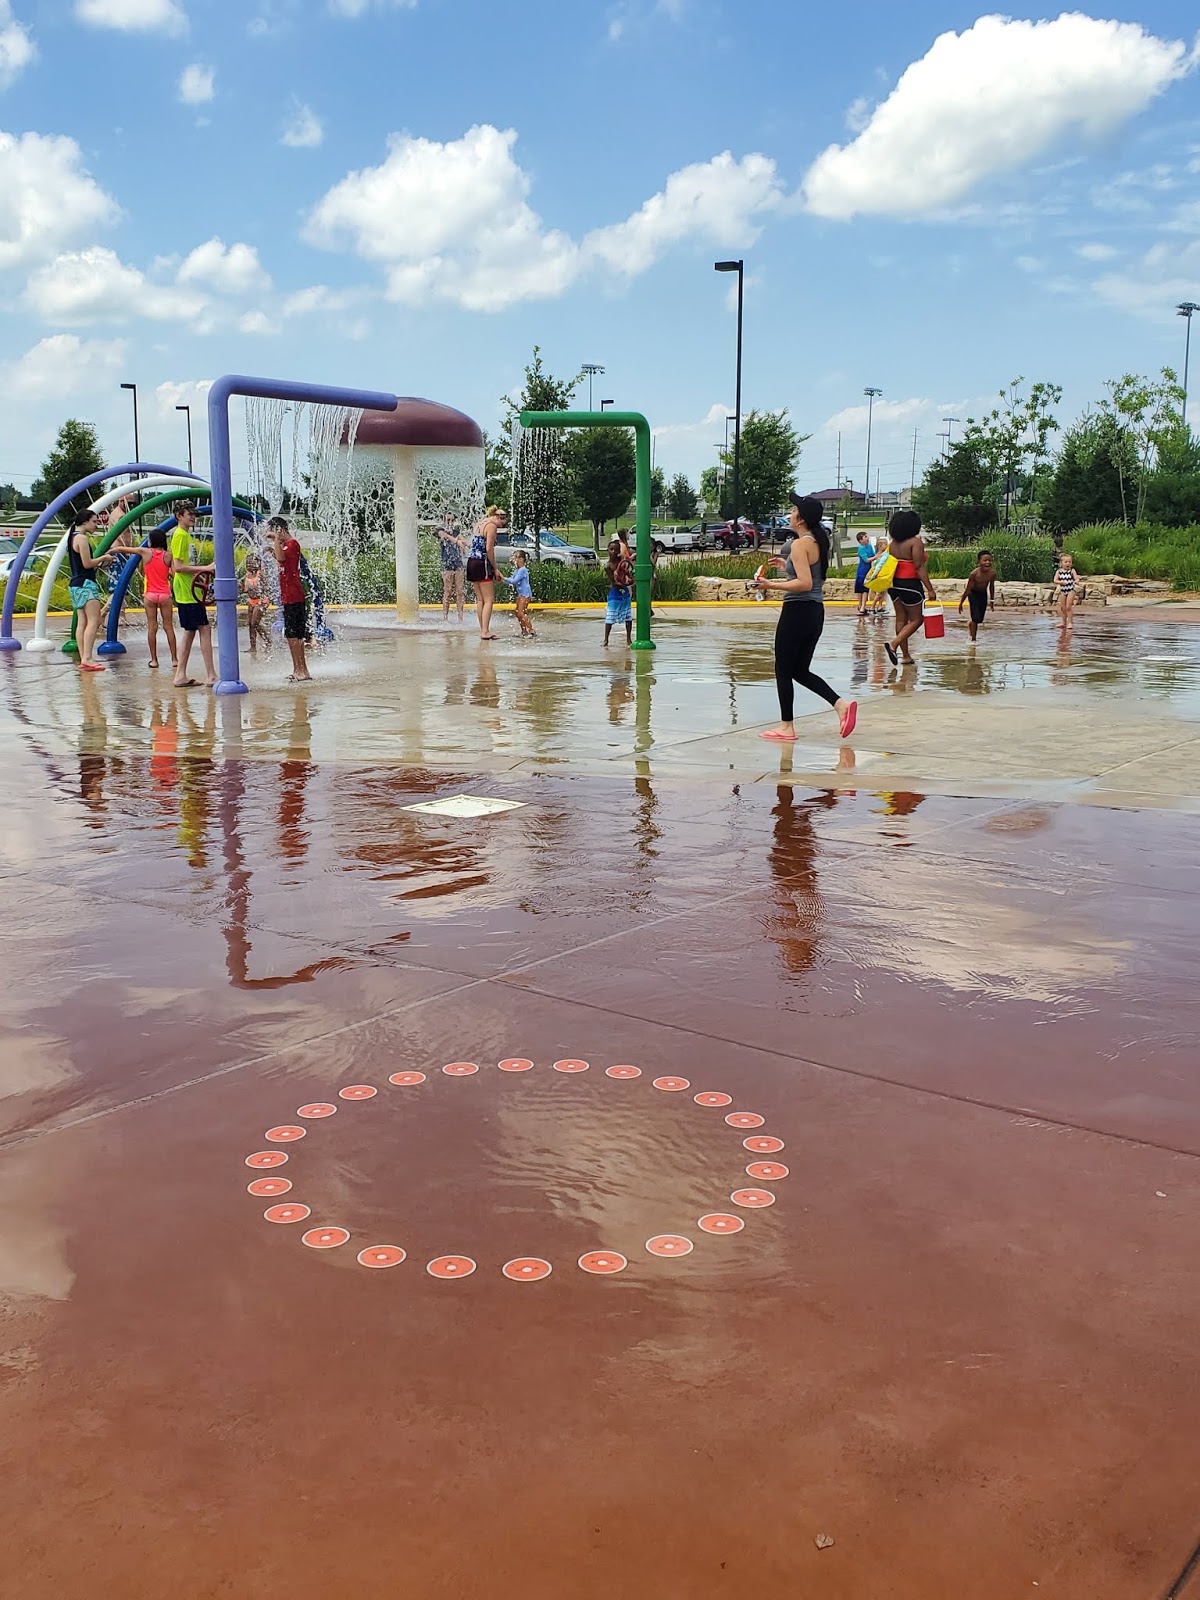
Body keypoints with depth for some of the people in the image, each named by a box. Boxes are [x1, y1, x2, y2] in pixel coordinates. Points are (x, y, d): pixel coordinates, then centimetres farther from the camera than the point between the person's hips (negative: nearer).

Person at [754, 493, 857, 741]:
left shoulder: (800, 544, -15)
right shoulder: (818, 542, 12)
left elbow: (805, 583, -23)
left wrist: (772, 585, -19)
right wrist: (787, 566, 21)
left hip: (797, 610, -9)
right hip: (815, 611, 9)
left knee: (783, 671, 3)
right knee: (801, 671, 16)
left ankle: (786, 726, 9)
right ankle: (841, 704, 1)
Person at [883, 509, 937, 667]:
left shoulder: (893, 543, 9)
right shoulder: (915, 542, -12)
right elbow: (919, 567, -17)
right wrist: (930, 589, -15)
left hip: (894, 583, 7)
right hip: (910, 584, -7)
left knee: (901, 619, 10)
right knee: (916, 619, 3)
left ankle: (905, 655, 12)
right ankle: (894, 644, -14)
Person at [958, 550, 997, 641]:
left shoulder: (992, 573, -18)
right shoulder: (974, 574, -29)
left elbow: (991, 586, 1)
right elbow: (968, 589, -20)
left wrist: (992, 600, 11)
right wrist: (961, 603, -12)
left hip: (983, 594, 4)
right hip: (973, 594, -4)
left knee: (980, 618, 12)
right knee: (976, 618, -11)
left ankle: (970, 624, 47)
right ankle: (973, 639, 3)